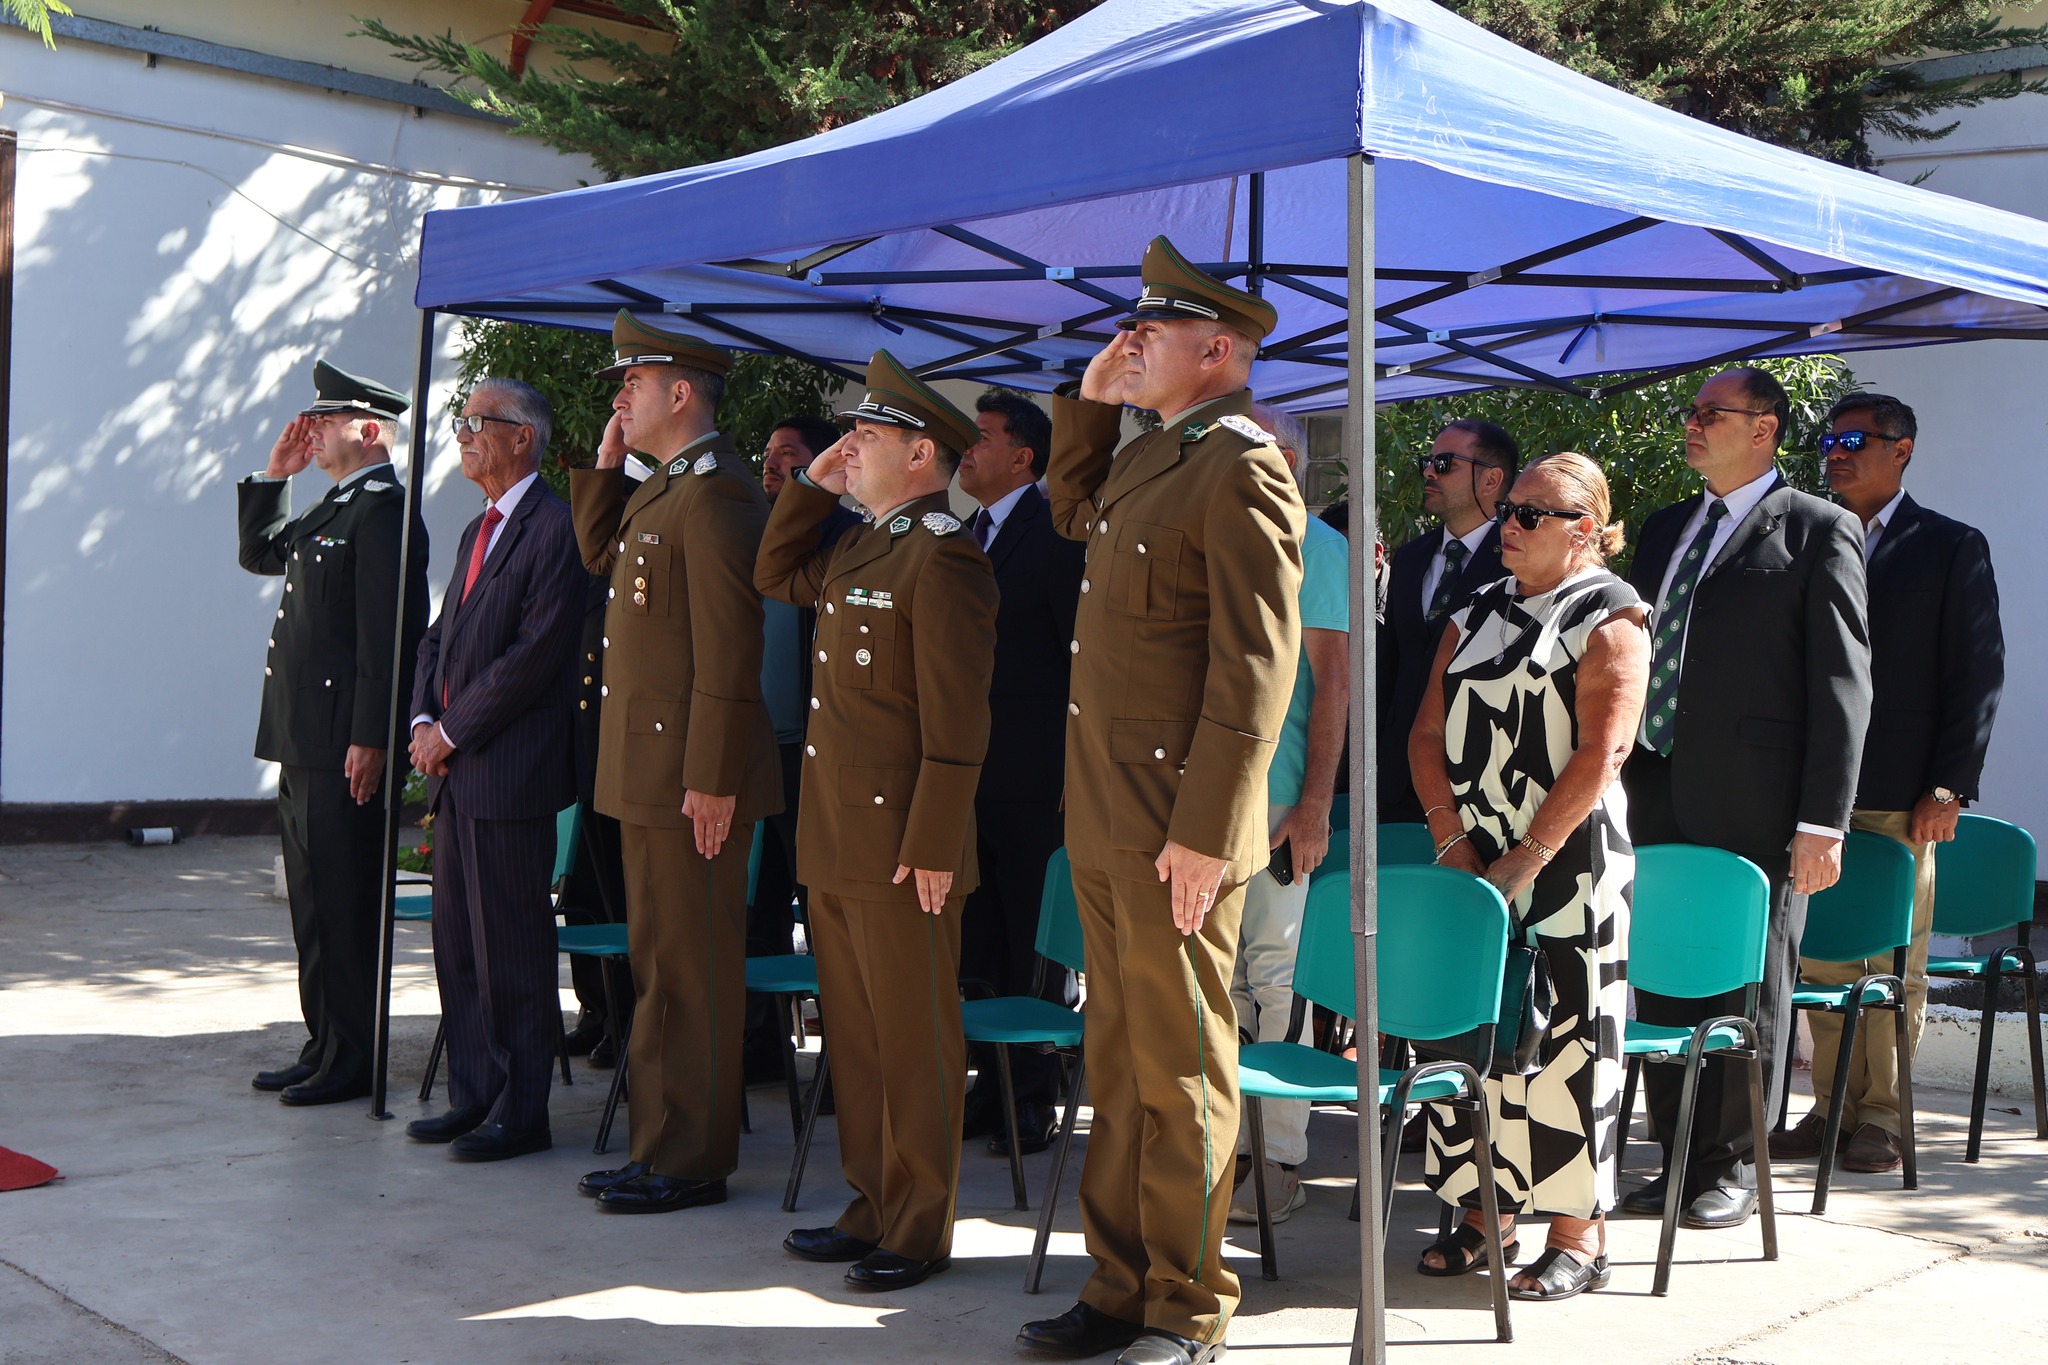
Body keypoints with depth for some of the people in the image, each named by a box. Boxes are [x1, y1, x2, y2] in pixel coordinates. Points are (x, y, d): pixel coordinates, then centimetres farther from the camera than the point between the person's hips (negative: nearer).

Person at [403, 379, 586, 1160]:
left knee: (512, 950, -2)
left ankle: (521, 1115, 7)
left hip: (509, 773, -9)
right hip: (455, 772, 9)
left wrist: (452, 732, -13)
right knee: (457, 944, 14)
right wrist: (423, 722, 3)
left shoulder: (554, 529, -12)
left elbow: (536, 654, -18)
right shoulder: (477, 532, 19)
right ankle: (473, 1096, 24)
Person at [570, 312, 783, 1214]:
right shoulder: (661, 488, 15)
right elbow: (600, 554, 30)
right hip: (650, 769, 11)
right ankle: (660, 1143, 26)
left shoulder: (716, 493, -17)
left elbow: (728, 652, -21)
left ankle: (690, 1161, 7)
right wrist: (605, 464, 15)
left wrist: (711, 781, -22)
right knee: (659, 963, 16)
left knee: (691, 968, -2)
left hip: (693, 772, -11)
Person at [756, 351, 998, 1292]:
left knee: (914, 1045, 1)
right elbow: (775, 578, 31)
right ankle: (873, 1206, 26)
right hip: (835, 843, 10)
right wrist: (812, 486, 17)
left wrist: (932, 848, -20)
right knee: (855, 1035, 15)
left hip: (899, 845, -9)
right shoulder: (859, 547, 15)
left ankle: (920, 1230, 11)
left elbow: (956, 720, -18)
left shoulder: (943, 556, -14)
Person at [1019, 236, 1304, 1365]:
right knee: (1119, 1067, 16)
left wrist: (1203, 832, -22)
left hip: (1176, 834, -9)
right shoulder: (1147, 458, 15)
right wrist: (1089, 403, 20)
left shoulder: (1241, 470, -14)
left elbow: (1255, 668, -19)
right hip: (1104, 826, 9)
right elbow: (1074, 513, 37)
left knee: (1180, 1077, 2)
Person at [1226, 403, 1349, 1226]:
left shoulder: (1312, 546, -3)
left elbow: (1333, 677, -9)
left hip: (1276, 795, -7)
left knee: (1273, 973, -4)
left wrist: (1314, 805, -16)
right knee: (1221, 975, 10)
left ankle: (1280, 1160, 4)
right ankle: (1228, 1146, 18)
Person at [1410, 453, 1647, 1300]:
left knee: (1564, 1036, -4)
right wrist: (1453, 838, -3)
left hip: (1567, 860, -6)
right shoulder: (1475, 617, 15)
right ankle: (1484, 1214, 19)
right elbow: (1428, 735, 10)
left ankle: (1578, 1236, 4)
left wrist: (1526, 859, -17)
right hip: (1473, 860, 6)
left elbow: (1600, 754, -13)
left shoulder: (1609, 619, -3)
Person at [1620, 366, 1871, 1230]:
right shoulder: (1666, 529, 17)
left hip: (1753, 808, -6)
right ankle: (1678, 1157, 22)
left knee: (1750, 990, 4)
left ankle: (1732, 1168, 16)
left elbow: (1843, 685, -7)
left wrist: (1823, 823, -13)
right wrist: (1619, 780, 13)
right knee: (1660, 984, 10)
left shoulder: (1818, 532, -3)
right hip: (1659, 794, 6)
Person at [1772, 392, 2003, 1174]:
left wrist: (1948, 788, -8)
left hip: (1900, 796, -3)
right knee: (1821, 962, 6)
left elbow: (1979, 673, -1)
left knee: (1896, 966, 3)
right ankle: (1832, 1108, 15)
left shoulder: (1951, 548, 3)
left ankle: (1882, 1116, 11)